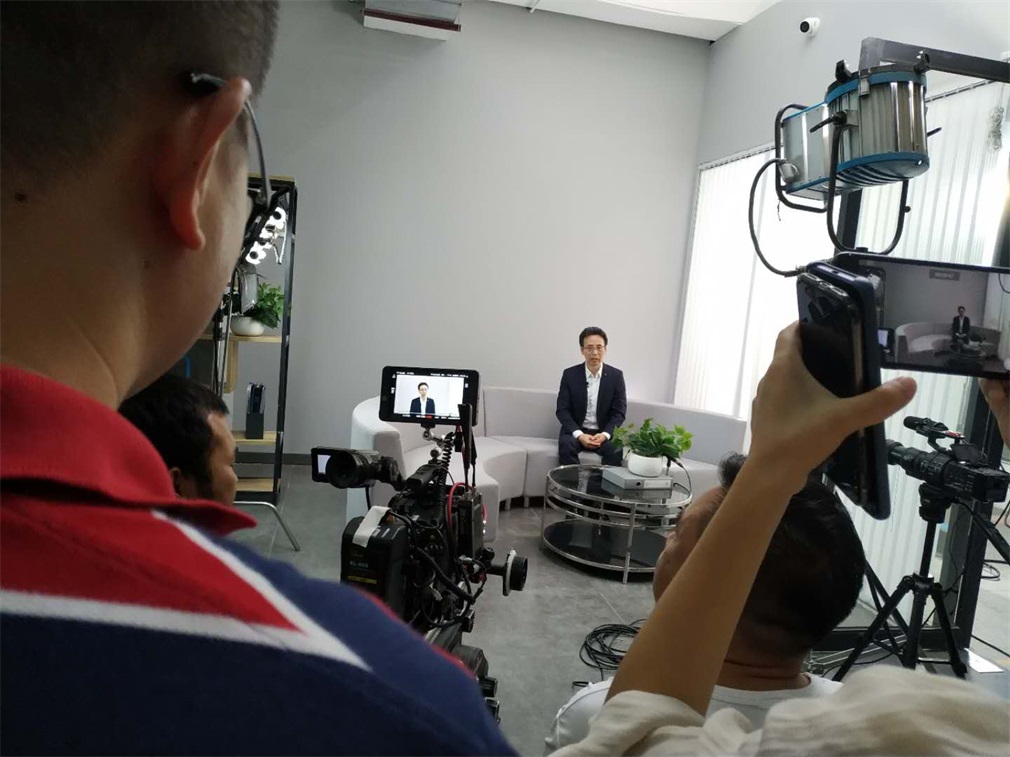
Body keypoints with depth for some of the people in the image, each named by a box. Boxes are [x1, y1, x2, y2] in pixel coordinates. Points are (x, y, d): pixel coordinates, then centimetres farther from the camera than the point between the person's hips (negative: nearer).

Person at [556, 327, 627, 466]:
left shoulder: (616, 376, 1)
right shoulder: (570, 374, -1)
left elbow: (619, 412, 0)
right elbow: (562, 410, -4)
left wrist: (605, 434, -19)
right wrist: (579, 435, -20)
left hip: (603, 433, 0)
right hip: (575, 431, 0)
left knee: (616, 450, -30)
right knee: (566, 445, -32)